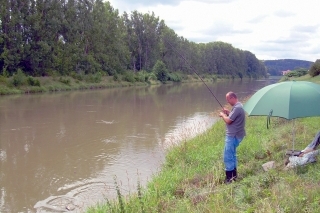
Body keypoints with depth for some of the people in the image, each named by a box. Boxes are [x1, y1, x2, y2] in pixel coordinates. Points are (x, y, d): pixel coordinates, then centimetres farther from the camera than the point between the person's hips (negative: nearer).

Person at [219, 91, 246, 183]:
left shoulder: (237, 108, -23)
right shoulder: (238, 106, 11)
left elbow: (228, 120, -23)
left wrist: (222, 115, -5)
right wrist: (228, 112, 9)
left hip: (233, 136, -11)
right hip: (235, 135, 11)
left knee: (227, 157, -5)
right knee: (232, 155, 21)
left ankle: (229, 178, 1)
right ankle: (234, 175, 30)